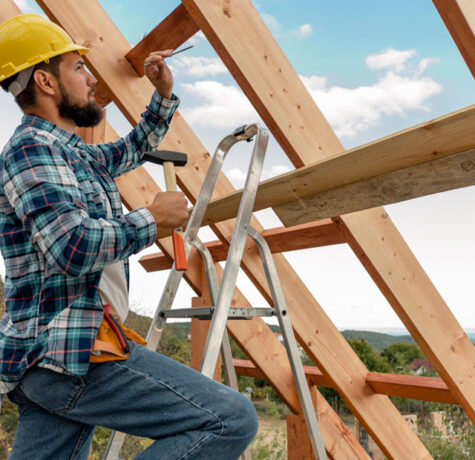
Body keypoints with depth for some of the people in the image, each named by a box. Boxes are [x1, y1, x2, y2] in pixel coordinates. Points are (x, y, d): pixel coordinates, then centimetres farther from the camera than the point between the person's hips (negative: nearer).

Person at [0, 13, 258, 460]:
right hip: (70, 352, -10)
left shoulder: (73, 154, 20)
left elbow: (132, 150, 39)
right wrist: (153, 218, -10)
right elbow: (75, 247, -24)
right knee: (231, 420, -14)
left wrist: (164, 96, 29)